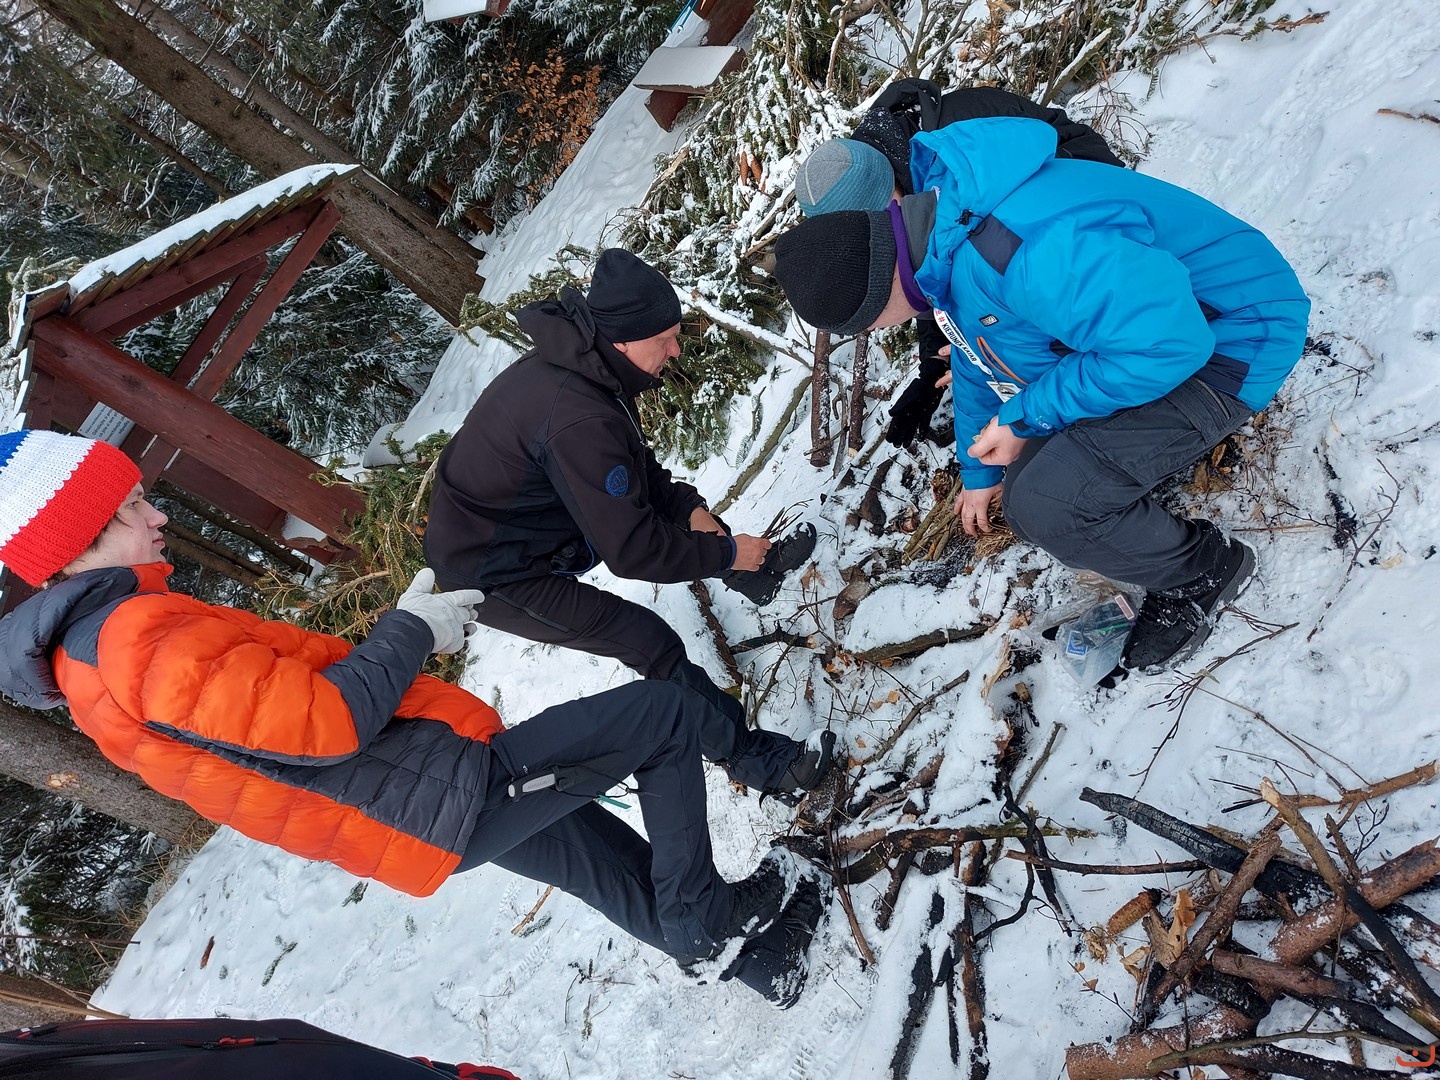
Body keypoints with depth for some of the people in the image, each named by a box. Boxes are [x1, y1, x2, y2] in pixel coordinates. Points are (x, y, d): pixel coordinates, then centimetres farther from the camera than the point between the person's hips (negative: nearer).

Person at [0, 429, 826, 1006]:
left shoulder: (84, 661, 13)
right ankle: (706, 918, 14)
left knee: (621, 864, 25)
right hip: (452, 790, -10)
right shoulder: (143, 638, -21)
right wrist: (410, 630, -9)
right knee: (670, 714, 1)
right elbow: (329, 721, -25)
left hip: (432, 823, 10)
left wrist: (405, 642, 11)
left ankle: (752, 956, 41)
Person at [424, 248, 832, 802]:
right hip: (496, 575, -9)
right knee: (654, 646, -12)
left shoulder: (579, 360, -7)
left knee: (670, 501, 10)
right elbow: (631, 549, -30)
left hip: (537, 514, 9)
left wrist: (690, 507, -5)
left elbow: (636, 460, 9)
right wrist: (726, 554, -17)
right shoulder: (576, 420, -37)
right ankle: (758, 762, 1)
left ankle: (762, 573, 30)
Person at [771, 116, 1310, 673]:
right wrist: (979, 471, 24)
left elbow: (1167, 342, -36)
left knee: (1042, 503, -25)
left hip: (1225, 339, -9)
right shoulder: (939, 217, -2)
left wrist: (1025, 418, -25)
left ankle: (1202, 572, 1)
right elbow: (976, 360, 13)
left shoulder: (1021, 252, -38)